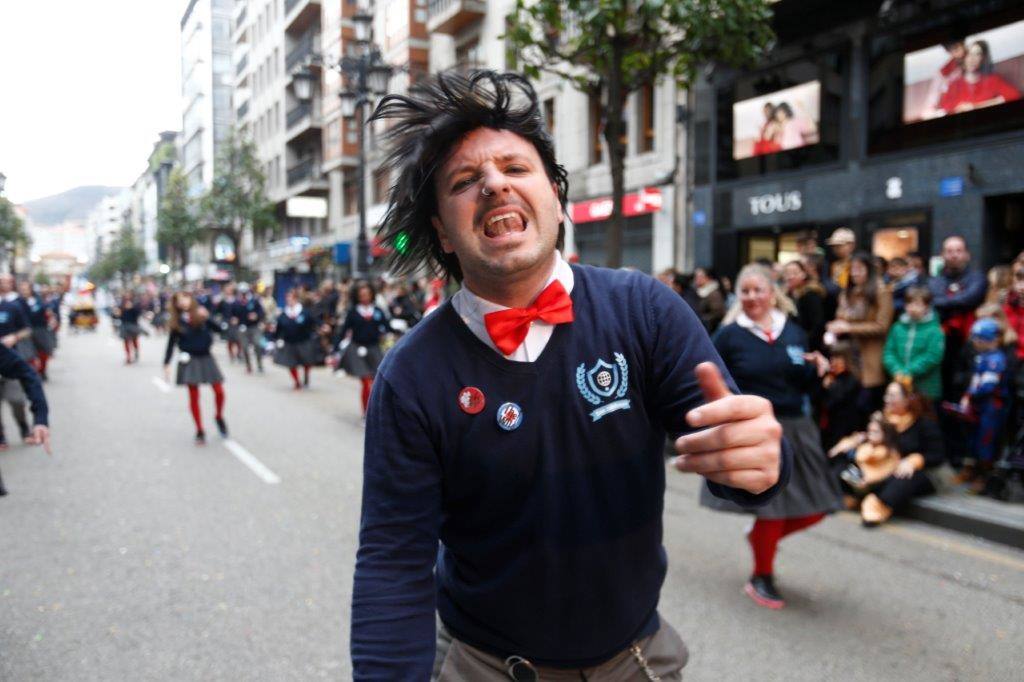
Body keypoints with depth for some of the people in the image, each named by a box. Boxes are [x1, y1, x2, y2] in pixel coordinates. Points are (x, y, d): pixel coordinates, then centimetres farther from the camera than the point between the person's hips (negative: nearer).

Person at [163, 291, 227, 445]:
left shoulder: (202, 315, 0)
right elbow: (171, 343, 3)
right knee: (194, 396, 0)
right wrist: (166, 363, -2)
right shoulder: (176, 322, 1)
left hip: (206, 358, 1)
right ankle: (200, 431, 10)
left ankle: (219, 417, 27)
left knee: (219, 391, -2)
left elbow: (218, 329, -10)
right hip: (189, 361, 0)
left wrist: (207, 317, -25)